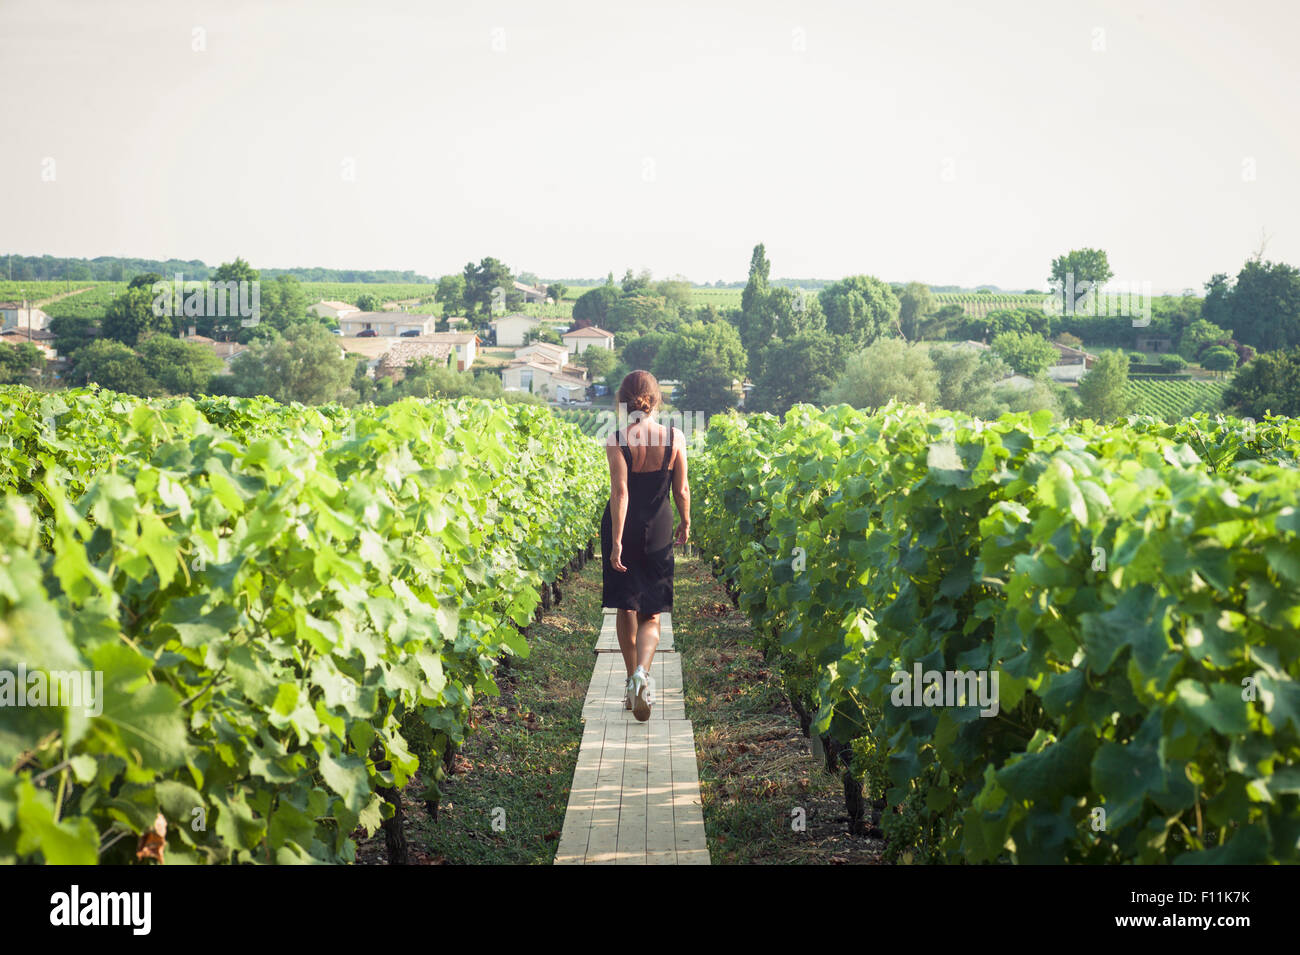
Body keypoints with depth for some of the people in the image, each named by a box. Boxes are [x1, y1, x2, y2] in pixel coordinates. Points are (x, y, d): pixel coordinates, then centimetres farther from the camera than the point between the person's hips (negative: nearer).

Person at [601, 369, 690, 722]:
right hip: (658, 529, 1)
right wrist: (686, 523, 16)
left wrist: (616, 541, -20)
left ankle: (632, 680, 24)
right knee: (650, 615, 6)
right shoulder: (675, 438, -7)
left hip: (622, 529, -1)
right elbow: (681, 490, -1)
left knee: (625, 609, 15)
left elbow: (620, 492, -19)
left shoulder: (616, 440, -12)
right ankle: (642, 672, -20)